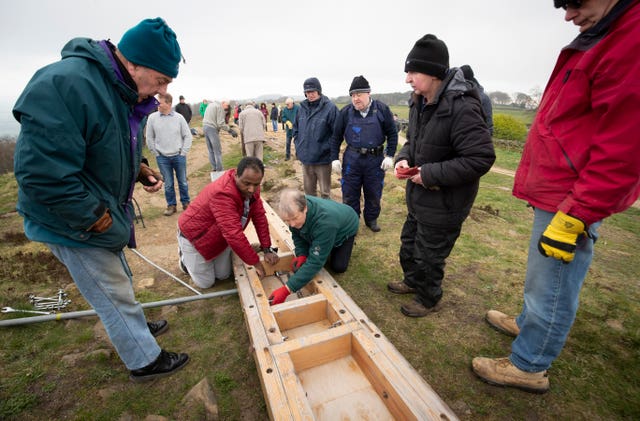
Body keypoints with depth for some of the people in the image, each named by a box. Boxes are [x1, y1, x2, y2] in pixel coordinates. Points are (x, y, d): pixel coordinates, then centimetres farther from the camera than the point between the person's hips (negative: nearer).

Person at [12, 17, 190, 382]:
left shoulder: (126, 92, 1)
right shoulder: (64, 85, -28)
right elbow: (43, 176, -30)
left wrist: (140, 171, -3)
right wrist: (99, 220, -22)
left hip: (104, 213, 9)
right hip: (74, 224, -9)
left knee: (119, 281, 26)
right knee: (116, 296, 6)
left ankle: (136, 328, 50)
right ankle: (146, 362, 27)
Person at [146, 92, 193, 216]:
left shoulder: (179, 118, -2)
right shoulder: (152, 118, -1)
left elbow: (187, 136, 2)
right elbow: (149, 138, 6)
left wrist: (183, 152, -2)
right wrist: (156, 153, 3)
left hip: (179, 156, 0)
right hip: (162, 158, 1)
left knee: (183, 182, 9)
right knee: (168, 184, 7)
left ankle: (186, 202, 25)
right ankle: (171, 205, 21)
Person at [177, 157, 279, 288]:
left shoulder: (251, 187, -14)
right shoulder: (223, 193, -40)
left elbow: (260, 217, -10)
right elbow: (234, 234, -42)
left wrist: (267, 249, -15)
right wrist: (255, 262, -34)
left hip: (220, 237, 7)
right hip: (194, 235, -7)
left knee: (223, 275, 13)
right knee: (206, 283, 7)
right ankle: (185, 256, 29)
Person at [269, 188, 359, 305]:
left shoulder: (324, 221, -49)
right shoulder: (294, 210, -30)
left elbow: (315, 261, -47)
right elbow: (297, 235, -10)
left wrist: (287, 289, -49)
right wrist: (301, 254, -29)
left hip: (346, 228, -5)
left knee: (338, 267, -10)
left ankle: (346, 244, 17)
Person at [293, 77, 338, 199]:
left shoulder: (330, 108, -10)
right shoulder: (302, 108, 7)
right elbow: (296, 129, 17)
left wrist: (326, 148, -14)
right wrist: (298, 145, 7)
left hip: (323, 159, -5)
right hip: (305, 158, 5)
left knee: (325, 192, 6)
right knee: (308, 190, 18)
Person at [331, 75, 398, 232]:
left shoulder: (382, 110, -3)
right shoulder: (346, 112, -1)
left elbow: (392, 134, 3)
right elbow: (336, 137, 5)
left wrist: (390, 156, -4)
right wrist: (334, 158, -1)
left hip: (375, 159, 0)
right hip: (351, 159, 1)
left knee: (374, 193, 12)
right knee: (349, 194, 7)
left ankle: (371, 219, 34)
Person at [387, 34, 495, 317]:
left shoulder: (462, 108, -25)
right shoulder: (419, 102, 3)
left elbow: (481, 158, -27)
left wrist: (431, 174, -25)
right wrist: (404, 158, -4)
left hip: (443, 204, -8)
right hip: (419, 198, 9)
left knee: (429, 257, 11)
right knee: (408, 247, 25)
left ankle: (427, 299, 39)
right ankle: (412, 282, 52)